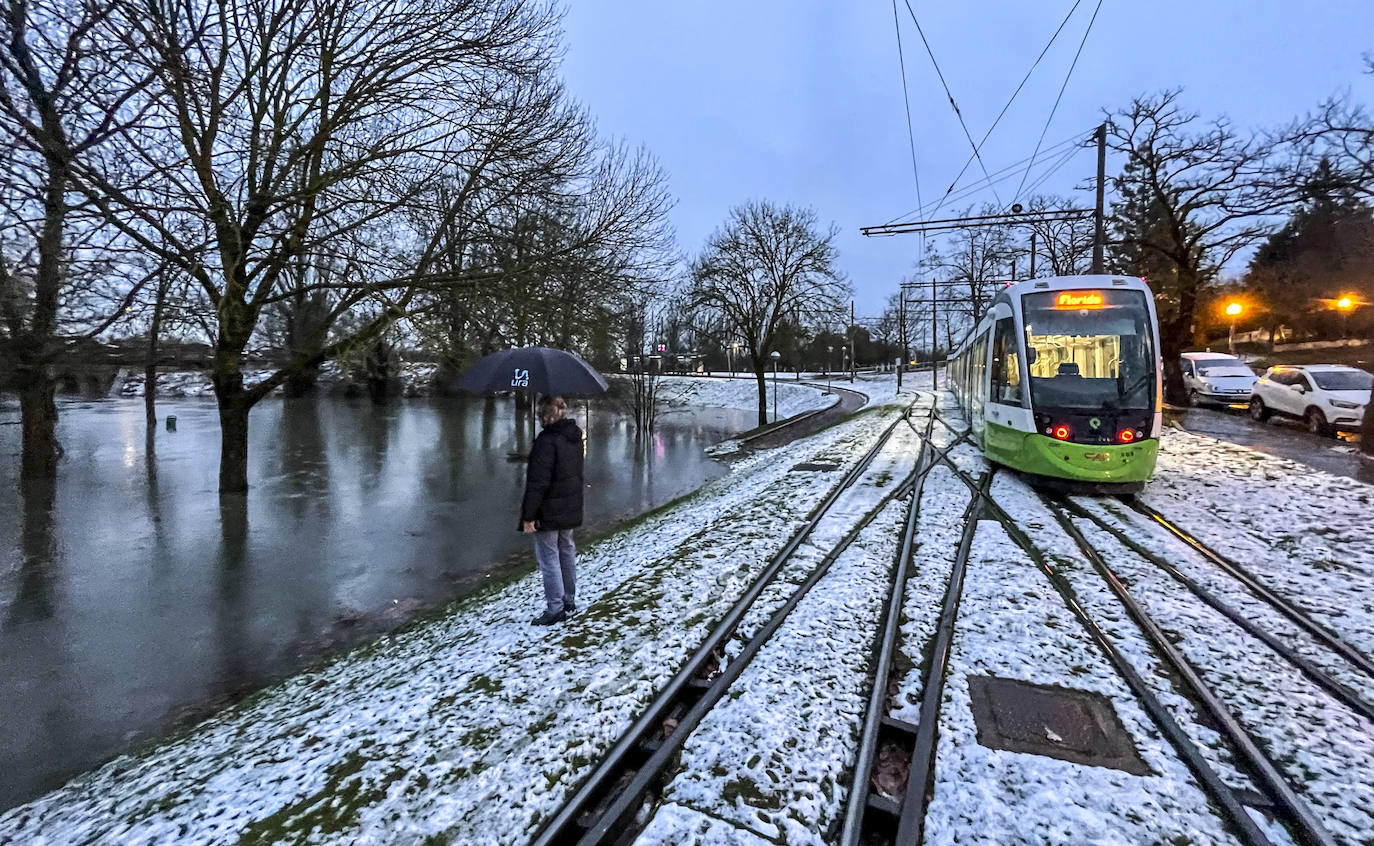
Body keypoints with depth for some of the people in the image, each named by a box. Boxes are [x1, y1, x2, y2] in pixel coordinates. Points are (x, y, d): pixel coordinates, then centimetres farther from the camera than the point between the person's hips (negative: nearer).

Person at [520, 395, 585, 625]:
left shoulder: (547, 440, -22)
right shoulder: (575, 436, 6)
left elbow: (538, 482, -23)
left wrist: (529, 515, -18)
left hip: (549, 511, -9)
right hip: (571, 509, 9)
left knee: (548, 557, 2)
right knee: (567, 552, 19)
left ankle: (555, 609, 9)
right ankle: (569, 600, 31)